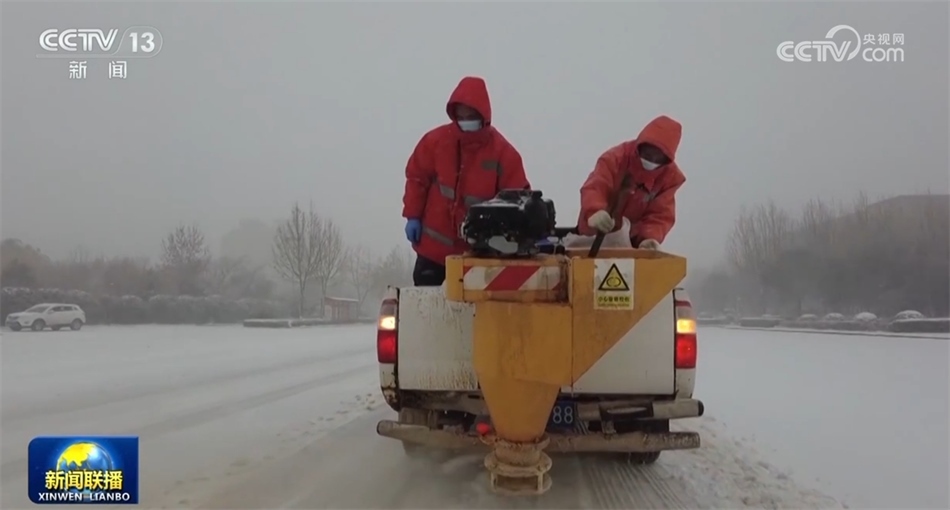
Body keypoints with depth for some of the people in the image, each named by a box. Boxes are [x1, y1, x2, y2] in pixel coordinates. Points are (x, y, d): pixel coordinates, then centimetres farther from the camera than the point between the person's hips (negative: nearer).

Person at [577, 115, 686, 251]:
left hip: (631, 242, 2)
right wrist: (594, 212, -62)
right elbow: (594, 187, -38)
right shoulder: (616, 157, -23)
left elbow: (660, 215, -17)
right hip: (595, 235, -2)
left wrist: (649, 237, -40)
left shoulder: (670, 176, -14)